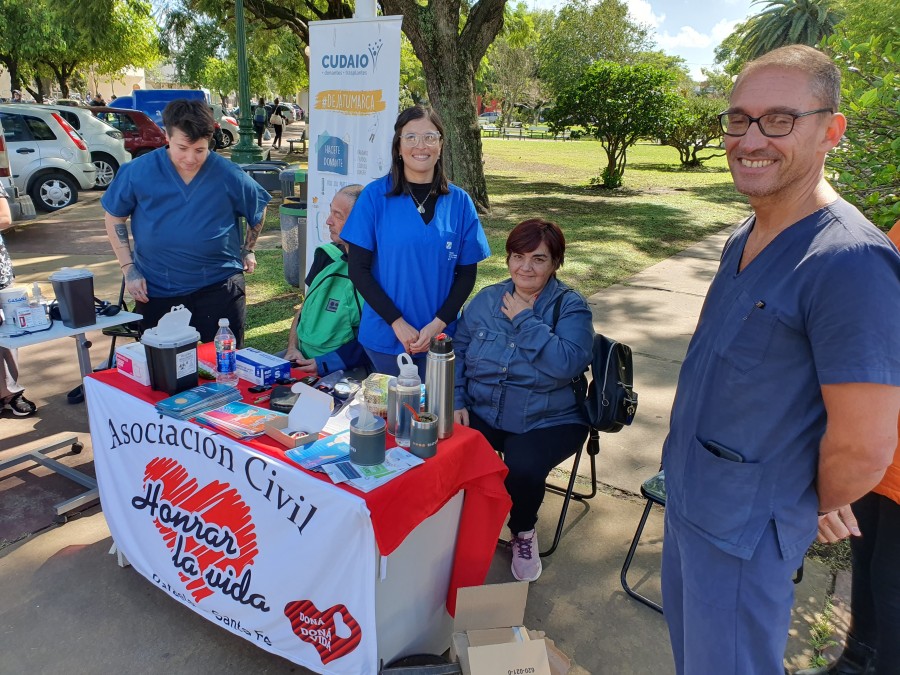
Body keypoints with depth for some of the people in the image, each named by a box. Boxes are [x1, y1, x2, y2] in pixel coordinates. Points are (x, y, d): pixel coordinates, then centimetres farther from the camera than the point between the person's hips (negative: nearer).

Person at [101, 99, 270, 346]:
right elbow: (115, 217, 7)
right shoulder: (138, 172, -5)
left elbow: (259, 208, 12)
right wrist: (128, 268, 0)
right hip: (155, 292, 2)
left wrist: (247, 250, 13)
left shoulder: (229, 175, -7)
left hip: (219, 288, -1)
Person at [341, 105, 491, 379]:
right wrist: (398, 323, -13)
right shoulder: (375, 195, -5)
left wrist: (437, 324, -10)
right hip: (385, 336, -1)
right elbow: (358, 269, -6)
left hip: (440, 336, 2)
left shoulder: (459, 201, 1)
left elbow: (467, 273, 3)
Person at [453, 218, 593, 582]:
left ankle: (524, 532, 7)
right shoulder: (485, 300, 8)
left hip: (548, 421, -3)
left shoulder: (570, 307, -5)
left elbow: (566, 363, -22)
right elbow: (457, 352, 9)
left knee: (522, 467, -29)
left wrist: (524, 320, -17)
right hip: (481, 412, 3)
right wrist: (456, 402, -5)